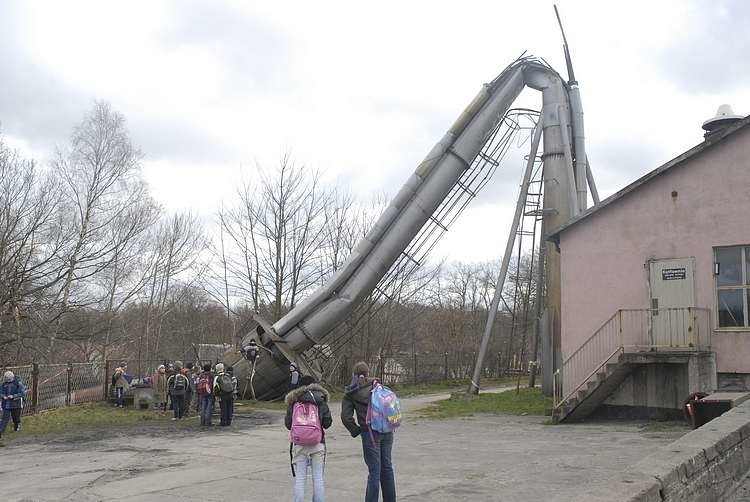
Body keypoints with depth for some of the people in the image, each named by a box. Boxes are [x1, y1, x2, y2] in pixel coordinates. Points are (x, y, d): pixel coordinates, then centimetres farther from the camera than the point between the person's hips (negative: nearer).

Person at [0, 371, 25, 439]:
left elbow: (22, 392, -14)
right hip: (6, 404, 2)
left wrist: (13, 396, -24)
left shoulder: (18, 384, -10)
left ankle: (17, 427, 40)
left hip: (16, 404, -2)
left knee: (16, 417, 13)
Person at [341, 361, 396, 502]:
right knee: (387, 467, 15)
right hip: (387, 431, 4)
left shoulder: (350, 394, 0)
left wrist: (356, 431, 3)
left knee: (374, 471, 0)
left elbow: (346, 416, -8)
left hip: (370, 433, -4)